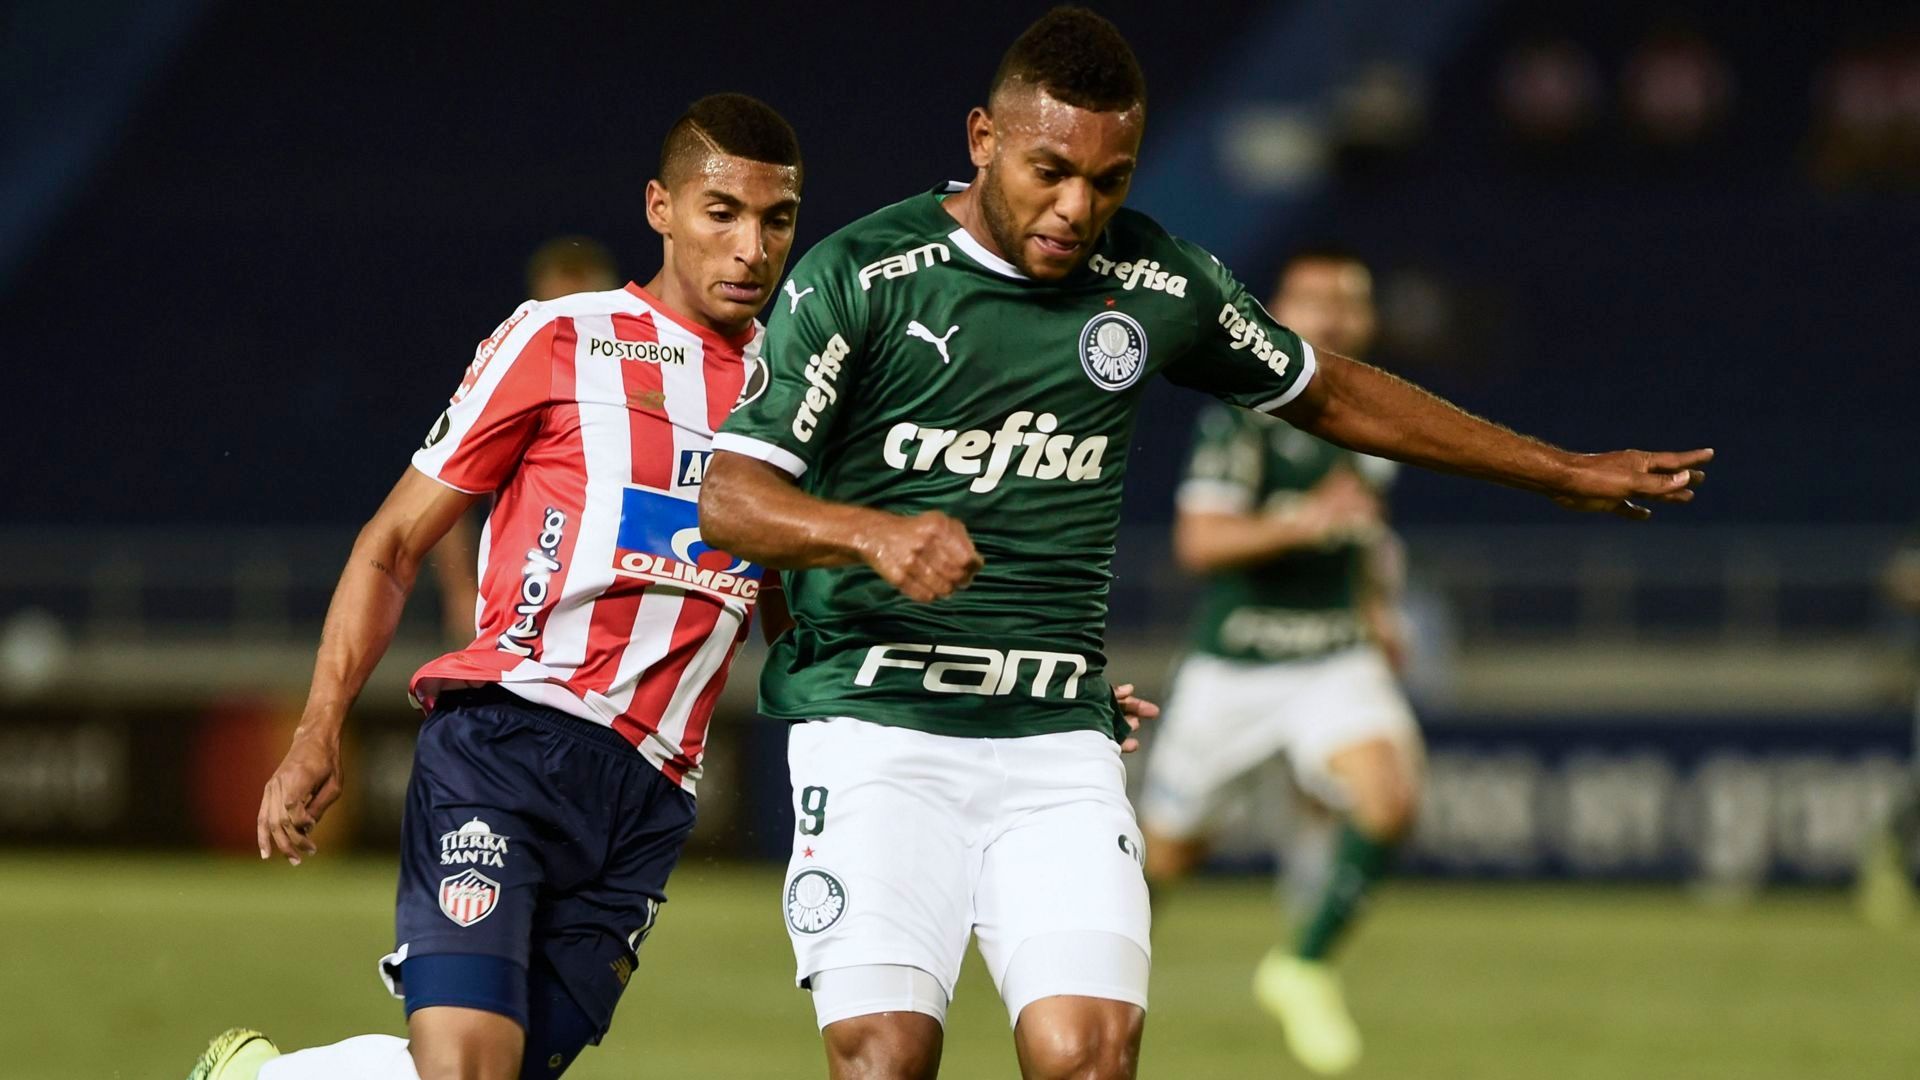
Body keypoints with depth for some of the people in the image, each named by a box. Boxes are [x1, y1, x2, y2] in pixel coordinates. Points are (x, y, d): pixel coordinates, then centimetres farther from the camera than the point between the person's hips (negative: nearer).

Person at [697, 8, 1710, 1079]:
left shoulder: (1161, 286, 7)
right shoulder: (859, 276, -5)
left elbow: (1330, 392, 23)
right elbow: (732, 498, -9)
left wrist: (1565, 471, 29)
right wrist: (875, 533, -31)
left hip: (1059, 738, 3)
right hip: (875, 716, -3)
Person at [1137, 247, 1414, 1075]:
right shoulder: (1244, 419, -12)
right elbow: (1199, 541, -23)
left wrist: (1380, 604, 14)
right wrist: (1303, 522, -35)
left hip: (1337, 661, 4)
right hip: (1234, 667, -4)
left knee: (1390, 800, -23)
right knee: (1169, 853, 8)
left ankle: (1304, 970, -5)